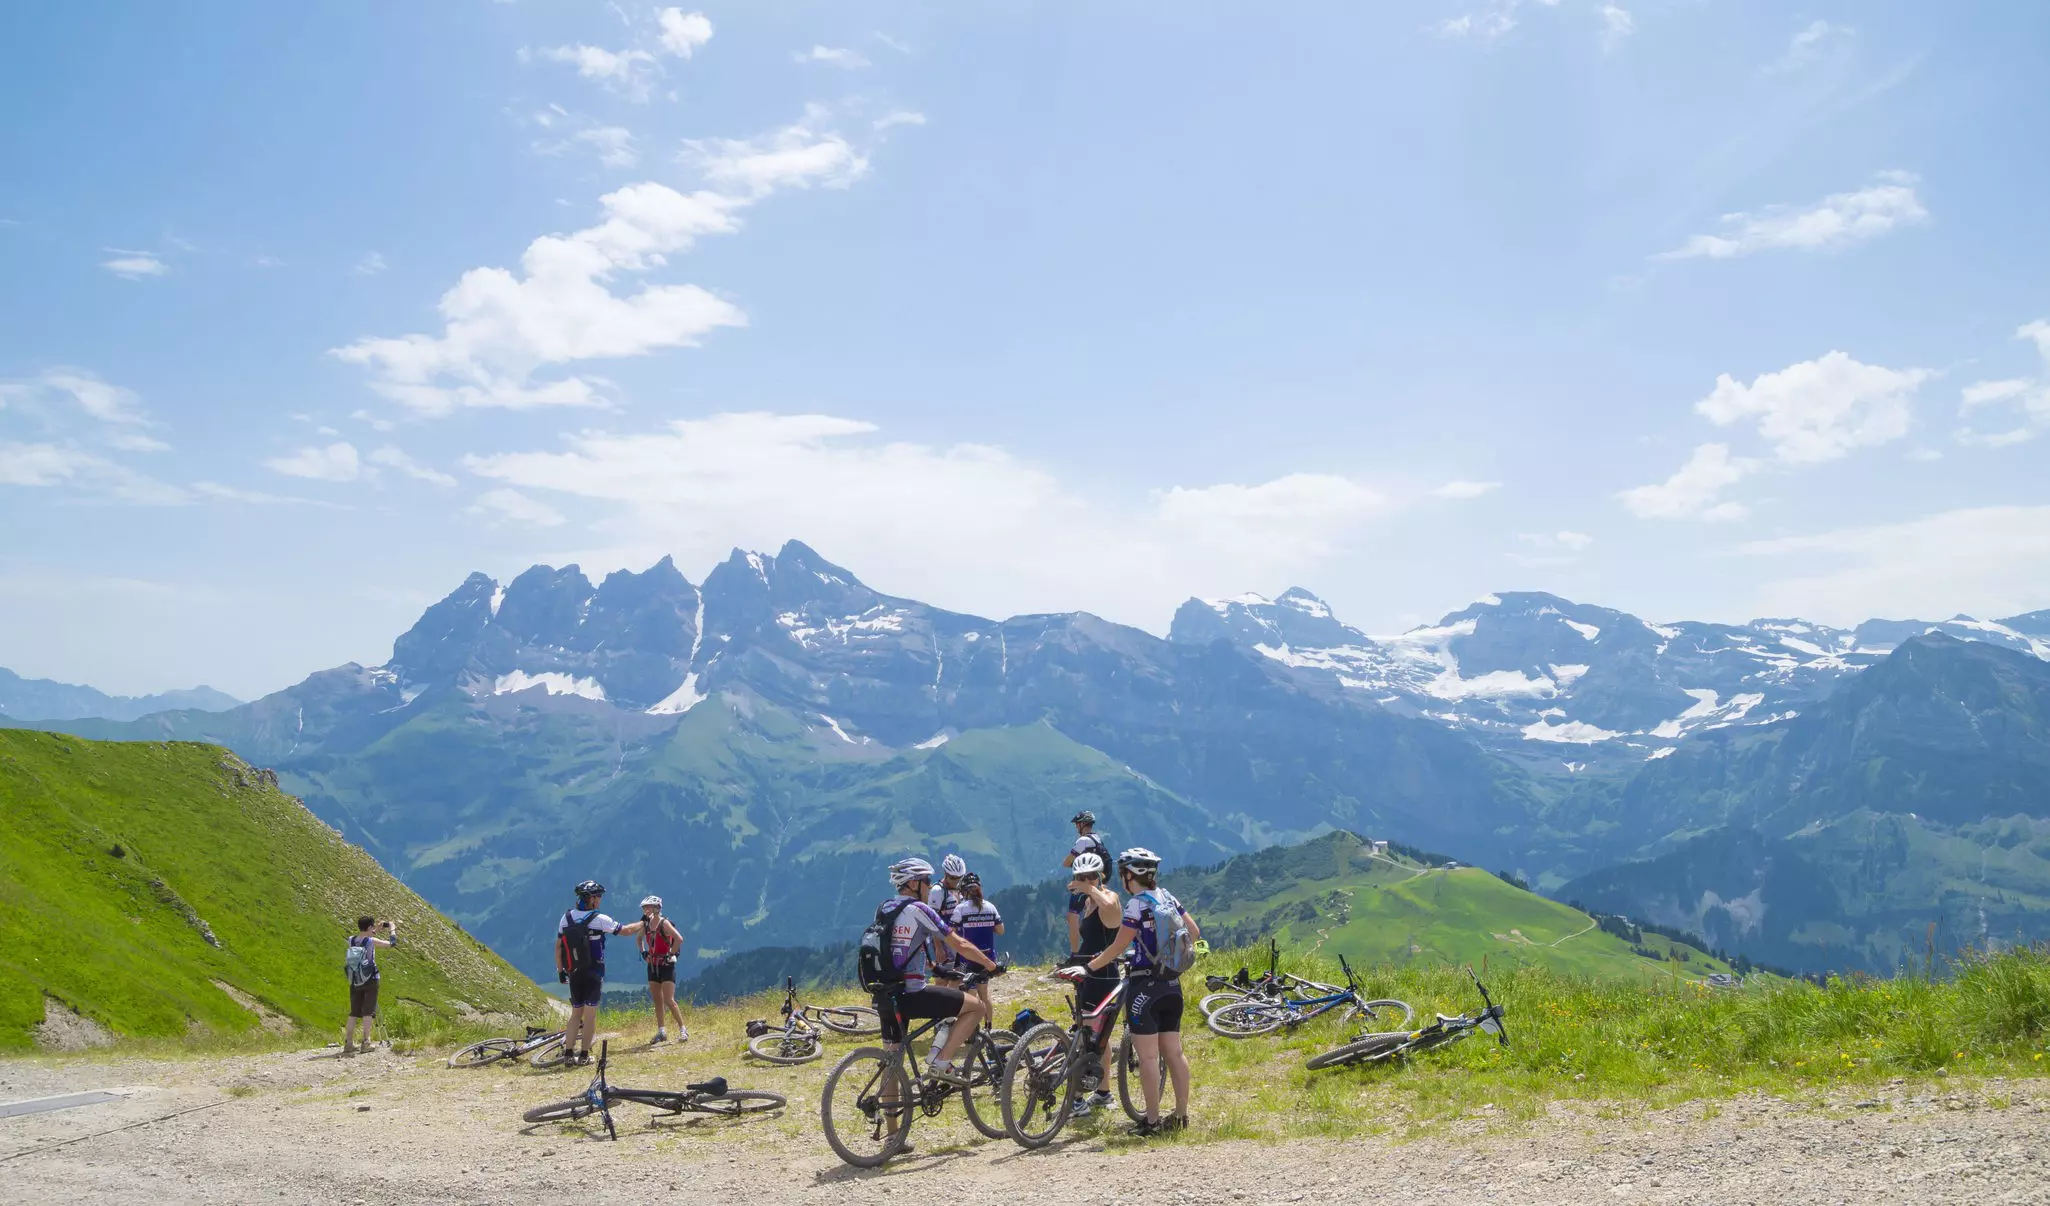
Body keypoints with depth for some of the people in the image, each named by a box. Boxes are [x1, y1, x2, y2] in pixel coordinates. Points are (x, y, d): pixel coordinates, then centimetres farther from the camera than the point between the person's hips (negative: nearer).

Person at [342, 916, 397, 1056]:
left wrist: (376, 929, 27)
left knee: (354, 1013, 9)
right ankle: (365, 1042, -7)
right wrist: (392, 929, 11)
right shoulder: (372, 941, -12)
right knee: (368, 1012, -1)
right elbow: (392, 943, -5)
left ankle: (348, 1043, 7)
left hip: (355, 982, 4)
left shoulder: (351, 940, 1)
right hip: (370, 981, -4)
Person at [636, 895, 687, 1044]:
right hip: (652, 965, 7)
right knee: (657, 1000, 9)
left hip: (666, 965, -7)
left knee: (669, 1001, -11)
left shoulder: (664, 923, -16)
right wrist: (643, 952, 11)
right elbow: (639, 938, 24)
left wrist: (671, 955, -21)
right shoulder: (646, 923, 4)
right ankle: (661, 1032, 16)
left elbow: (679, 939, -27)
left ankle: (683, 1030, -3)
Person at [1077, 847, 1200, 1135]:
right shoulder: (1167, 897, 8)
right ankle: (1181, 1115, 15)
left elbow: (1118, 947, -12)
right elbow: (1194, 932, 15)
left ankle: (1152, 1121, 0)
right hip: (1172, 985, 8)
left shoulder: (1137, 903, -13)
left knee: (1148, 1056, -3)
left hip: (1146, 985, -8)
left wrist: (1089, 966, -2)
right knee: (1173, 1052, 12)